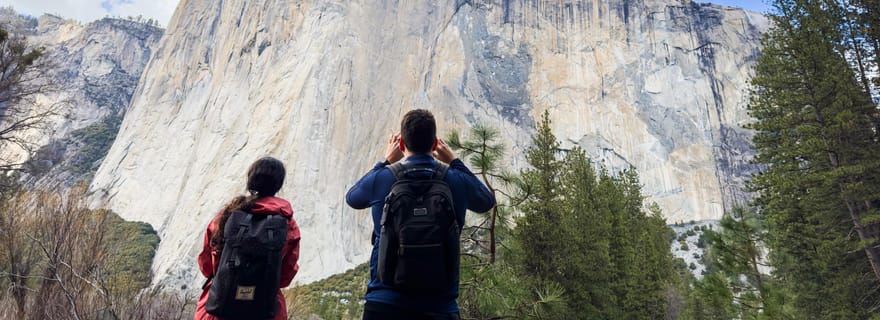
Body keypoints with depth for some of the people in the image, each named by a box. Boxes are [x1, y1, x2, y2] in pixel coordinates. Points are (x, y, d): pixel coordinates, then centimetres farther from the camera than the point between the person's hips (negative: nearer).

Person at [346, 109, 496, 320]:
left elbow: (352, 198, 18)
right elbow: (487, 202, 19)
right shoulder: (456, 181, -4)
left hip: (385, 303, 0)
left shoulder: (382, 179, -6)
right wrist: (455, 162, 23)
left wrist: (385, 162, 24)